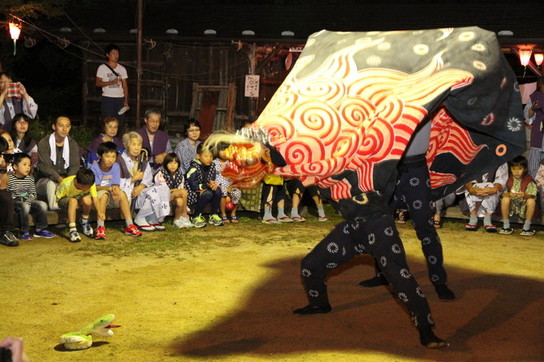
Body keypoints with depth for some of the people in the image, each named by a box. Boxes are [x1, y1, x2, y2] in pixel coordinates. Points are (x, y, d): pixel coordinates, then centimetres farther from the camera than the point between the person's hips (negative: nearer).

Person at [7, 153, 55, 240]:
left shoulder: (30, 178, 7)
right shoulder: (9, 179, -10)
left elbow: (33, 193, 10)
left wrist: (28, 200, -9)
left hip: (27, 201, 6)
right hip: (14, 202, -6)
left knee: (42, 204, -15)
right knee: (24, 206, -37)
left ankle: (39, 230, -3)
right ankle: (23, 232, -24)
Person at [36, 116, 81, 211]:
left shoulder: (73, 144, 7)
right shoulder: (44, 143, -6)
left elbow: (75, 166, -4)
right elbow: (44, 166, -17)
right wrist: (58, 178, -35)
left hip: (66, 179, 3)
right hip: (44, 180, -3)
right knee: (51, 183, -37)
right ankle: (54, 209, -36)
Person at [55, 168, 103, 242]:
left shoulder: (90, 184, -24)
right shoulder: (66, 184, -32)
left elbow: (95, 198, -29)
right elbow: (57, 197, -18)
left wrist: (99, 212, -45)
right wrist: (73, 205, -25)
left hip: (80, 199, 3)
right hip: (65, 200, -3)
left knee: (87, 200, -33)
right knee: (73, 201, -39)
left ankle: (84, 223, -4)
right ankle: (73, 231, -36)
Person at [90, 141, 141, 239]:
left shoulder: (116, 167, -5)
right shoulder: (95, 167, -16)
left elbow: (116, 185, -10)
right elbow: (94, 186, -19)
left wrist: (115, 190, -34)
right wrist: (108, 188, -35)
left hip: (111, 195, 4)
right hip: (96, 194, -3)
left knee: (122, 194, -25)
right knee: (104, 194, -35)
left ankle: (129, 225, -18)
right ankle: (100, 227, -32)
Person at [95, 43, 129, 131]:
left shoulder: (122, 69, 11)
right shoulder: (102, 68, 2)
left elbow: (125, 85, 10)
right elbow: (98, 83, -4)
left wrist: (126, 100, 0)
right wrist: (111, 82, -18)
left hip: (120, 98, 3)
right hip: (107, 98, -3)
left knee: (120, 123, 0)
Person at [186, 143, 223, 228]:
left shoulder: (212, 166, 3)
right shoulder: (194, 167, -17)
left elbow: (214, 180, 7)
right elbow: (193, 185, -22)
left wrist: (214, 184, -18)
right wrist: (207, 185, -31)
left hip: (207, 189, 6)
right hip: (194, 193, -6)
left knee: (217, 190, -23)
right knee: (208, 194, -34)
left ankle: (213, 215, -7)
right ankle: (196, 217, -15)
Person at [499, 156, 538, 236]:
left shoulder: (528, 180, -9)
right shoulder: (508, 179, -7)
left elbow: (531, 195, -16)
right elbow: (503, 194, -11)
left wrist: (524, 195, -38)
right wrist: (509, 194, -34)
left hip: (524, 205, -1)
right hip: (511, 205, 1)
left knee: (531, 201, -30)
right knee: (505, 199, -29)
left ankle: (526, 227, -17)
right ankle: (506, 226, -16)